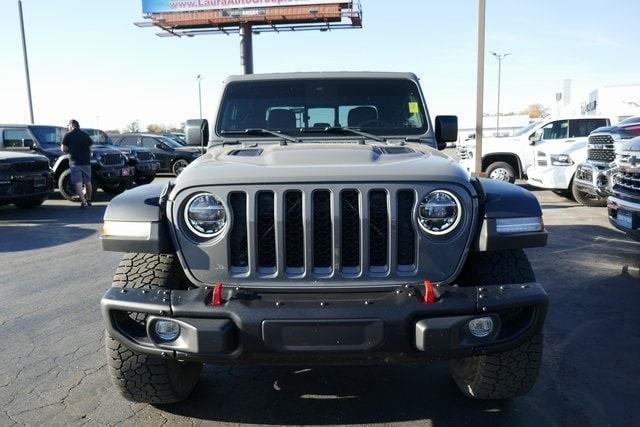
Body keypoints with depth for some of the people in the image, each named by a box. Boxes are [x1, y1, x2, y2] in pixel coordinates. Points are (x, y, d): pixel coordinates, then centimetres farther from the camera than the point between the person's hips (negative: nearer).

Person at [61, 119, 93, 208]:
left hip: (75, 162, -4)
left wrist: (70, 150, 16)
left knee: (78, 183, -5)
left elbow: (64, 149, -3)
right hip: (86, 162, 4)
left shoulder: (68, 135, -1)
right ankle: (88, 200, 28)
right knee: (88, 182, 16)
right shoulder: (86, 136, 10)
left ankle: (84, 202, -14)